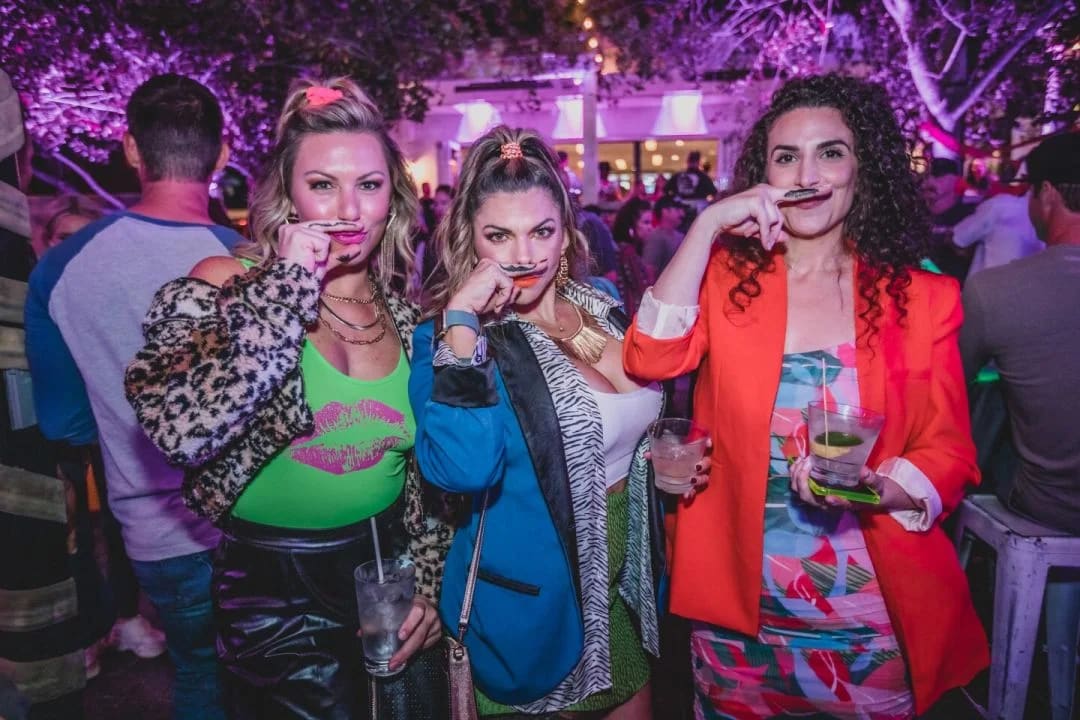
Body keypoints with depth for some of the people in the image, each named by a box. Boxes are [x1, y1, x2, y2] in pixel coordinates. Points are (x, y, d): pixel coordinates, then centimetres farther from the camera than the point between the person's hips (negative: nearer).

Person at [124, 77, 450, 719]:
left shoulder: (405, 308, -1)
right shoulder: (227, 285, -13)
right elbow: (180, 427, -32)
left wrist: (430, 581, 4)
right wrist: (288, 287, -28)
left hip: (394, 571, 4)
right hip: (278, 593, -4)